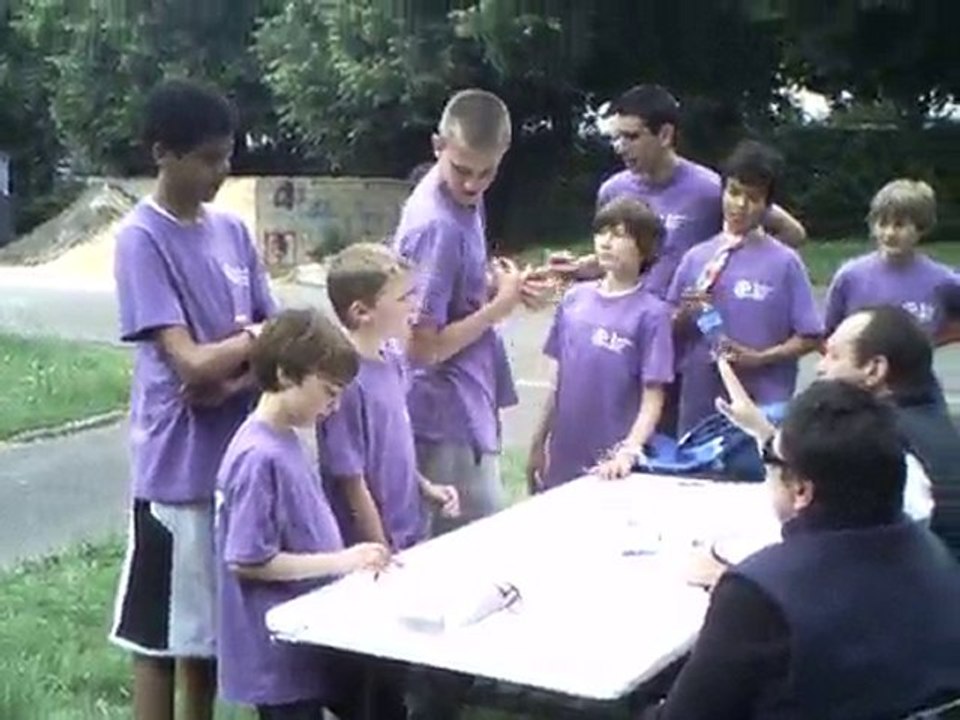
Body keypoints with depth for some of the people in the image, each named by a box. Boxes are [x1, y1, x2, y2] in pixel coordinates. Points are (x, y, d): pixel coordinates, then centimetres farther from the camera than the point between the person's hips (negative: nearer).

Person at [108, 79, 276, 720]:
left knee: (213, 624, 18)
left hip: (239, 456, 6)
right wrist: (253, 338, -5)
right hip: (178, 467, -6)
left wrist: (239, 374, -12)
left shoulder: (232, 231, 8)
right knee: (160, 633, 6)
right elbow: (192, 364, -20)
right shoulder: (142, 238, -12)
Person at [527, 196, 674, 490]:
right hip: (563, 460, 4)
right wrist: (539, 444, 11)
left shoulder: (651, 313, -9)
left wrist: (628, 452, -24)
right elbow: (560, 382, 10)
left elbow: (652, 399, -11)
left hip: (609, 466, -4)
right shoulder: (574, 298, 4)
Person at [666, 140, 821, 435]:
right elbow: (671, 332, 10)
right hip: (700, 404, 3)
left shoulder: (784, 262, -3)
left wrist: (760, 357, -15)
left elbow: (810, 337, -3)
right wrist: (685, 316, -10)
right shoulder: (696, 258, 6)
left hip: (764, 406, -3)